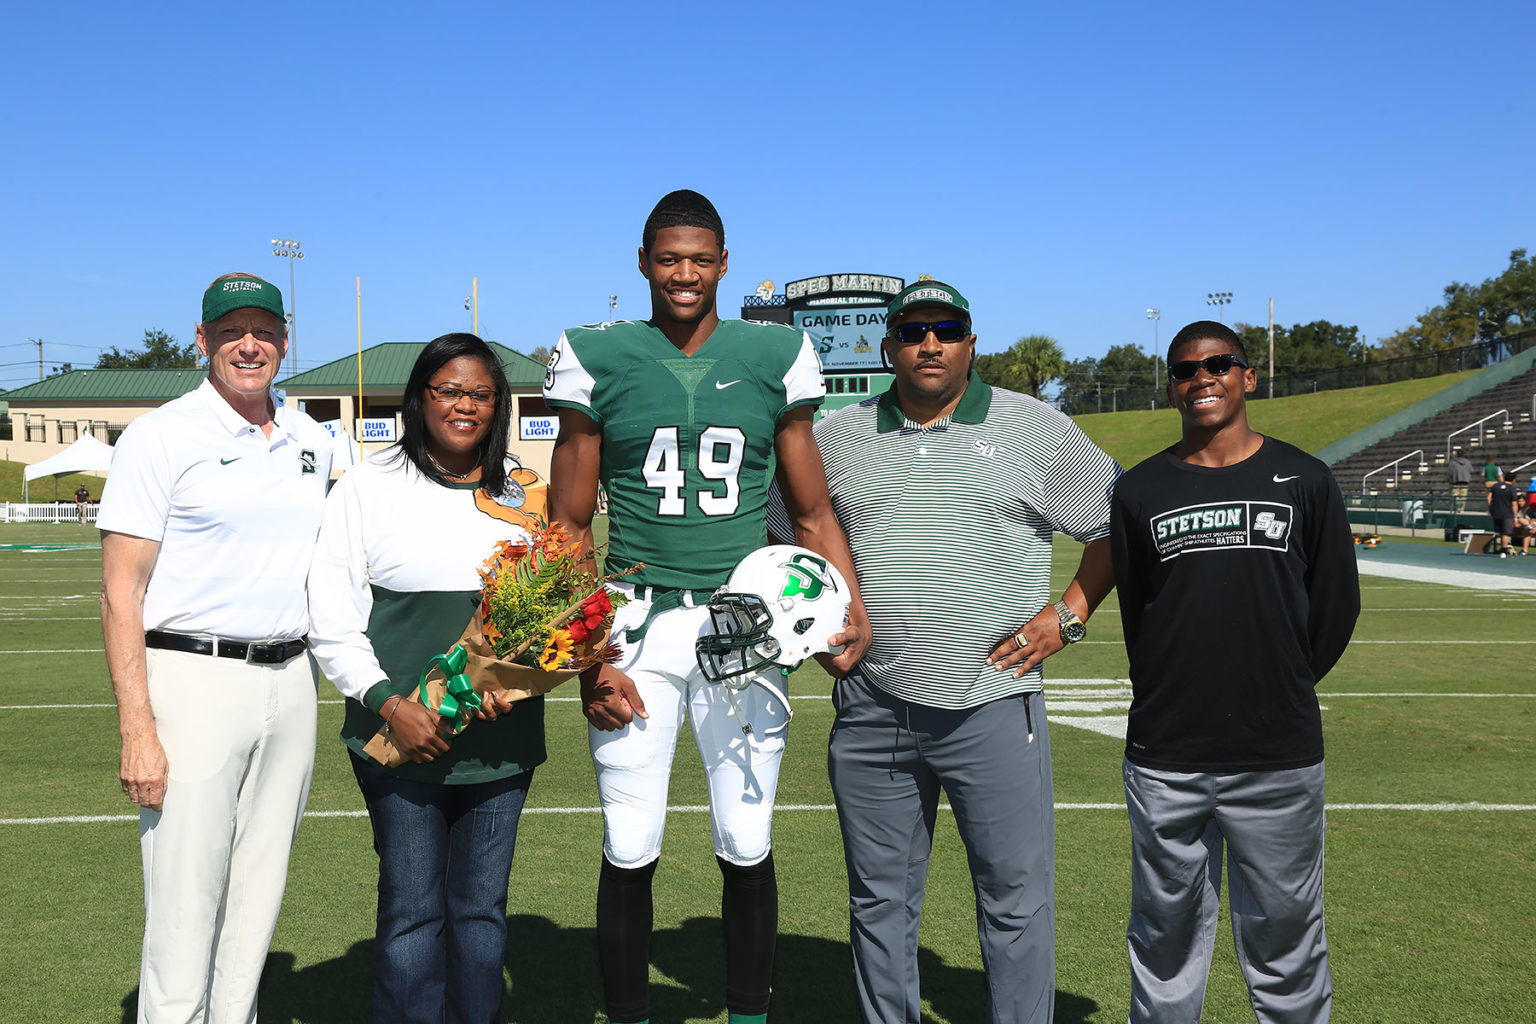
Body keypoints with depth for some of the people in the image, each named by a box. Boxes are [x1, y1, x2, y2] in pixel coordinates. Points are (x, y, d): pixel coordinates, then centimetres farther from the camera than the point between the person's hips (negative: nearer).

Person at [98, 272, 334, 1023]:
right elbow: (121, 593, -8)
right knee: (185, 911, -3)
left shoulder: (311, 443, 12)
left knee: (258, 901, 12)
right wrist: (137, 733, -15)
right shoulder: (161, 437, -4)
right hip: (193, 680, -5)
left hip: (290, 682, 5)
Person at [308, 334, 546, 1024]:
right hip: (402, 736, -3)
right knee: (412, 908, 2)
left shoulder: (520, 501, 11)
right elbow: (331, 619, -1)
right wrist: (387, 703, -12)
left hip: (501, 739, 3)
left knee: (481, 906, 10)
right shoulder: (367, 487, 2)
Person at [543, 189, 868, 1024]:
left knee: (747, 847, 6)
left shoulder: (774, 357, 6)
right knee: (630, 852, 4)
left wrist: (849, 607, -5)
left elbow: (813, 511, 11)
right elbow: (569, 529, 4)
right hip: (638, 624, -1)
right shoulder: (600, 359, 3)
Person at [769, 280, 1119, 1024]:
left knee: (1017, 897, 2)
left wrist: (1067, 613, -1)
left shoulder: (1035, 428, 3)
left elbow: (1117, 522, 8)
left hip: (994, 703, -2)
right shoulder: (837, 437, 9)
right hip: (870, 708, 3)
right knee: (879, 900, 12)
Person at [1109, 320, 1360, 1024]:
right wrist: (1173, 703, 8)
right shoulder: (1139, 491, 5)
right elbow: (1135, 615, 10)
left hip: (1280, 760, 0)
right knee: (1166, 938, 11)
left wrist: (1281, 693, 12)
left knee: (1285, 941, 8)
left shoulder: (1305, 481, 4)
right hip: (1164, 761, 1)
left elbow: (1336, 604, 9)